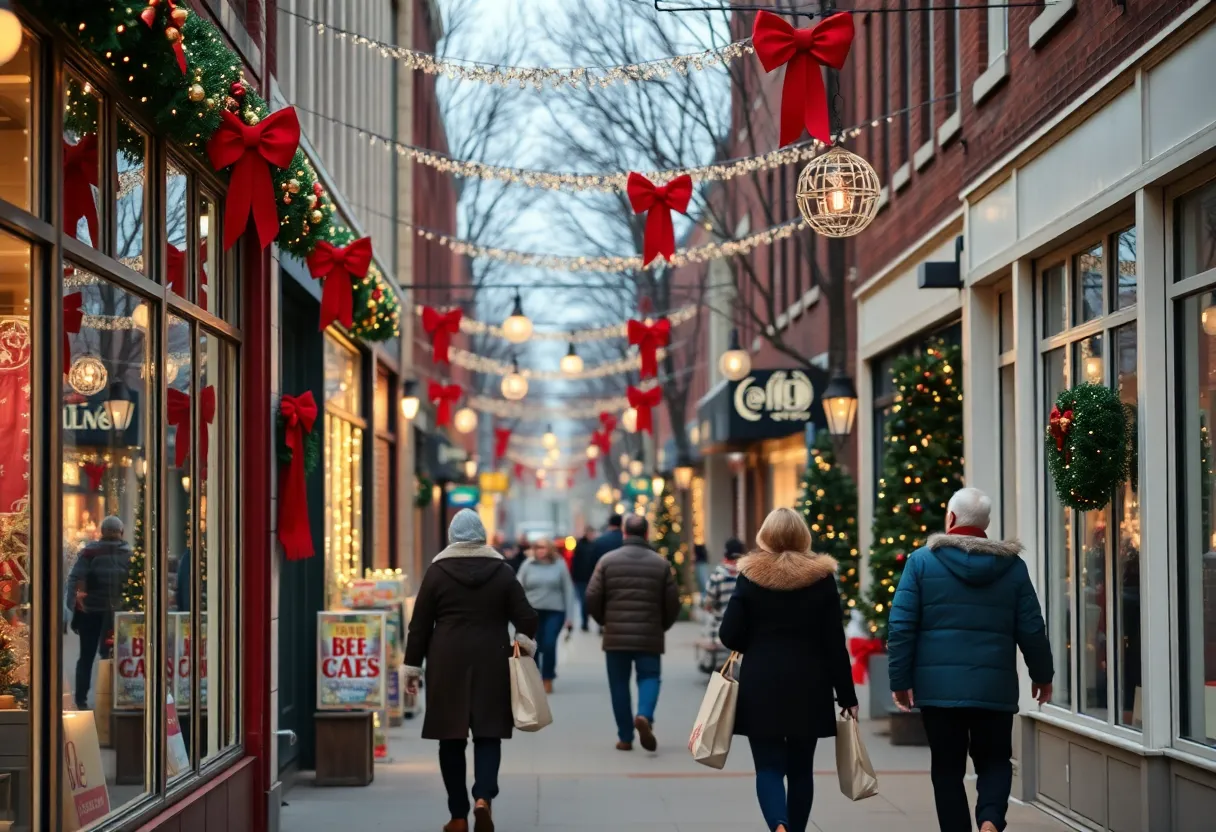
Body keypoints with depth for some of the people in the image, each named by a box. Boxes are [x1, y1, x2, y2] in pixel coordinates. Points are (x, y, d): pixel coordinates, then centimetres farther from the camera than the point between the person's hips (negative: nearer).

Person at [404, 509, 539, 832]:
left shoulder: (437, 571, 1)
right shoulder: (501, 571, 4)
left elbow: (419, 624, 1)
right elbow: (526, 618, 0)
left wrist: (412, 667, 6)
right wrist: (524, 644, 17)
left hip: (446, 663, 0)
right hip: (491, 664, 1)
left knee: (451, 739, 6)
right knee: (488, 733, 4)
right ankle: (483, 796, -19)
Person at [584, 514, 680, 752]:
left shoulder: (607, 561, 0)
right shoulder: (661, 563, 2)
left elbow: (592, 597, -3)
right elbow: (673, 602, 3)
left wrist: (604, 622, 15)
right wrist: (663, 626, 20)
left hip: (616, 636, 0)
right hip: (650, 637, 0)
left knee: (619, 684, 9)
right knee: (649, 677, 10)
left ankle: (625, 737, 11)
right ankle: (644, 716, -18)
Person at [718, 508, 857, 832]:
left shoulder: (750, 576, -3)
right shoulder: (822, 577, -2)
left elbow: (729, 635, -5)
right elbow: (835, 643, -2)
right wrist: (847, 696, 3)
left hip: (761, 686, -1)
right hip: (808, 687, 1)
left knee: (768, 766, 0)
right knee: (800, 768, 13)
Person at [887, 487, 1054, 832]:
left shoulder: (921, 561, -1)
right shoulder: (1012, 565, 5)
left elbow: (901, 627, -5)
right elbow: (1032, 629, 7)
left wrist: (900, 679, 2)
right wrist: (1042, 674, 21)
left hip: (939, 686, -1)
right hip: (995, 687, 1)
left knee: (947, 768, 8)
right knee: (995, 760, 13)